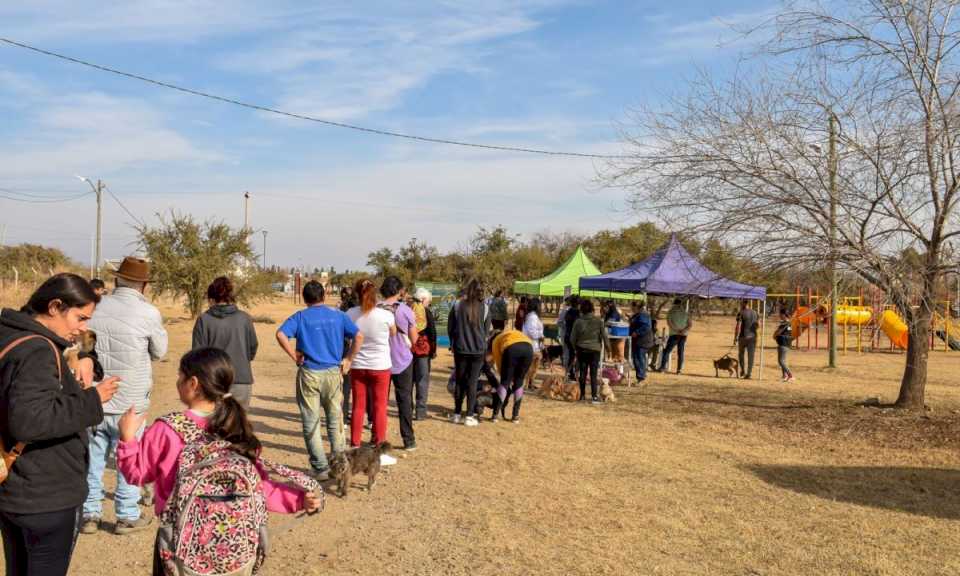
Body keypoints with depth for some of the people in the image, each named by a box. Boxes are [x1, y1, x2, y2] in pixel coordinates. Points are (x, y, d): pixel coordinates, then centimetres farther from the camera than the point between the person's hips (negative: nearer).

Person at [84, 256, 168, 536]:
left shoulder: (94, 308, -2)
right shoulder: (148, 313, -13)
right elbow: (159, 351, 1)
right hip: (128, 404, -3)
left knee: (93, 459, 15)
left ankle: (90, 514, 24)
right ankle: (127, 516, 20)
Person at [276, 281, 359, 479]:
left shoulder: (300, 317, 0)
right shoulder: (337, 315, 4)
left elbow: (280, 334, -16)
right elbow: (358, 335, -5)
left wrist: (295, 357, -8)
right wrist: (349, 359, 3)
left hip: (308, 373, -2)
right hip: (333, 373, 2)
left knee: (311, 423, 8)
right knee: (335, 421, 13)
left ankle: (321, 468, 9)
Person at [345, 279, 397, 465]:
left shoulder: (351, 314, -9)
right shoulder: (386, 315, -15)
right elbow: (393, 334, 2)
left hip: (357, 366, 2)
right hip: (380, 366, -2)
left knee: (358, 407, 13)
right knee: (379, 407, 7)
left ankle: (355, 447, 21)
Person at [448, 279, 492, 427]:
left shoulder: (458, 305, -7)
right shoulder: (485, 308, -6)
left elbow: (450, 327, 0)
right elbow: (487, 330, 3)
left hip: (460, 349, 1)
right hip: (478, 350, 0)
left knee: (460, 381, 13)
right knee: (472, 382, 5)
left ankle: (457, 414, 18)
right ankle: (469, 416, 3)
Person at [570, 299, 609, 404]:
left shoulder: (578, 321, -5)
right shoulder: (599, 320, -6)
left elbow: (572, 338, -1)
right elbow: (604, 335, -3)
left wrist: (575, 346, 16)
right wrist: (607, 346, 11)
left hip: (582, 349, 1)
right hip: (595, 349, -1)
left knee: (582, 373, 9)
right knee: (593, 373, 1)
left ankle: (582, 395, 15)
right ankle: (594, 396, -3)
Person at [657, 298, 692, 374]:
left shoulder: (671, 312, 2)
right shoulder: (685, 313, 10)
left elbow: (669, 322, -14)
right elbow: (691, 324, 0)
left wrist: (676, 330, -13)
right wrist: (683, 331, -11)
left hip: (674, 335, -3)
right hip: (683, 336, 3)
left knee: (667, 351, -2)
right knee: (680, 352, 8)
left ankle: (662, 367, -14)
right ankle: (679, 369, 4)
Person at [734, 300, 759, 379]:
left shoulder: (741, 314, -10)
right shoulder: (754, 313, 6)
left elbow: (738, 327, -15)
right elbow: (758, 324, 13)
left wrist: (735, 338, -10)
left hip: (743, 336, -4)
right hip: (752, 337, 4)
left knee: (740, 353, 18)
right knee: (751, 356, 4)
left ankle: (742, 370, 14)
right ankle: (748, 374, 1)